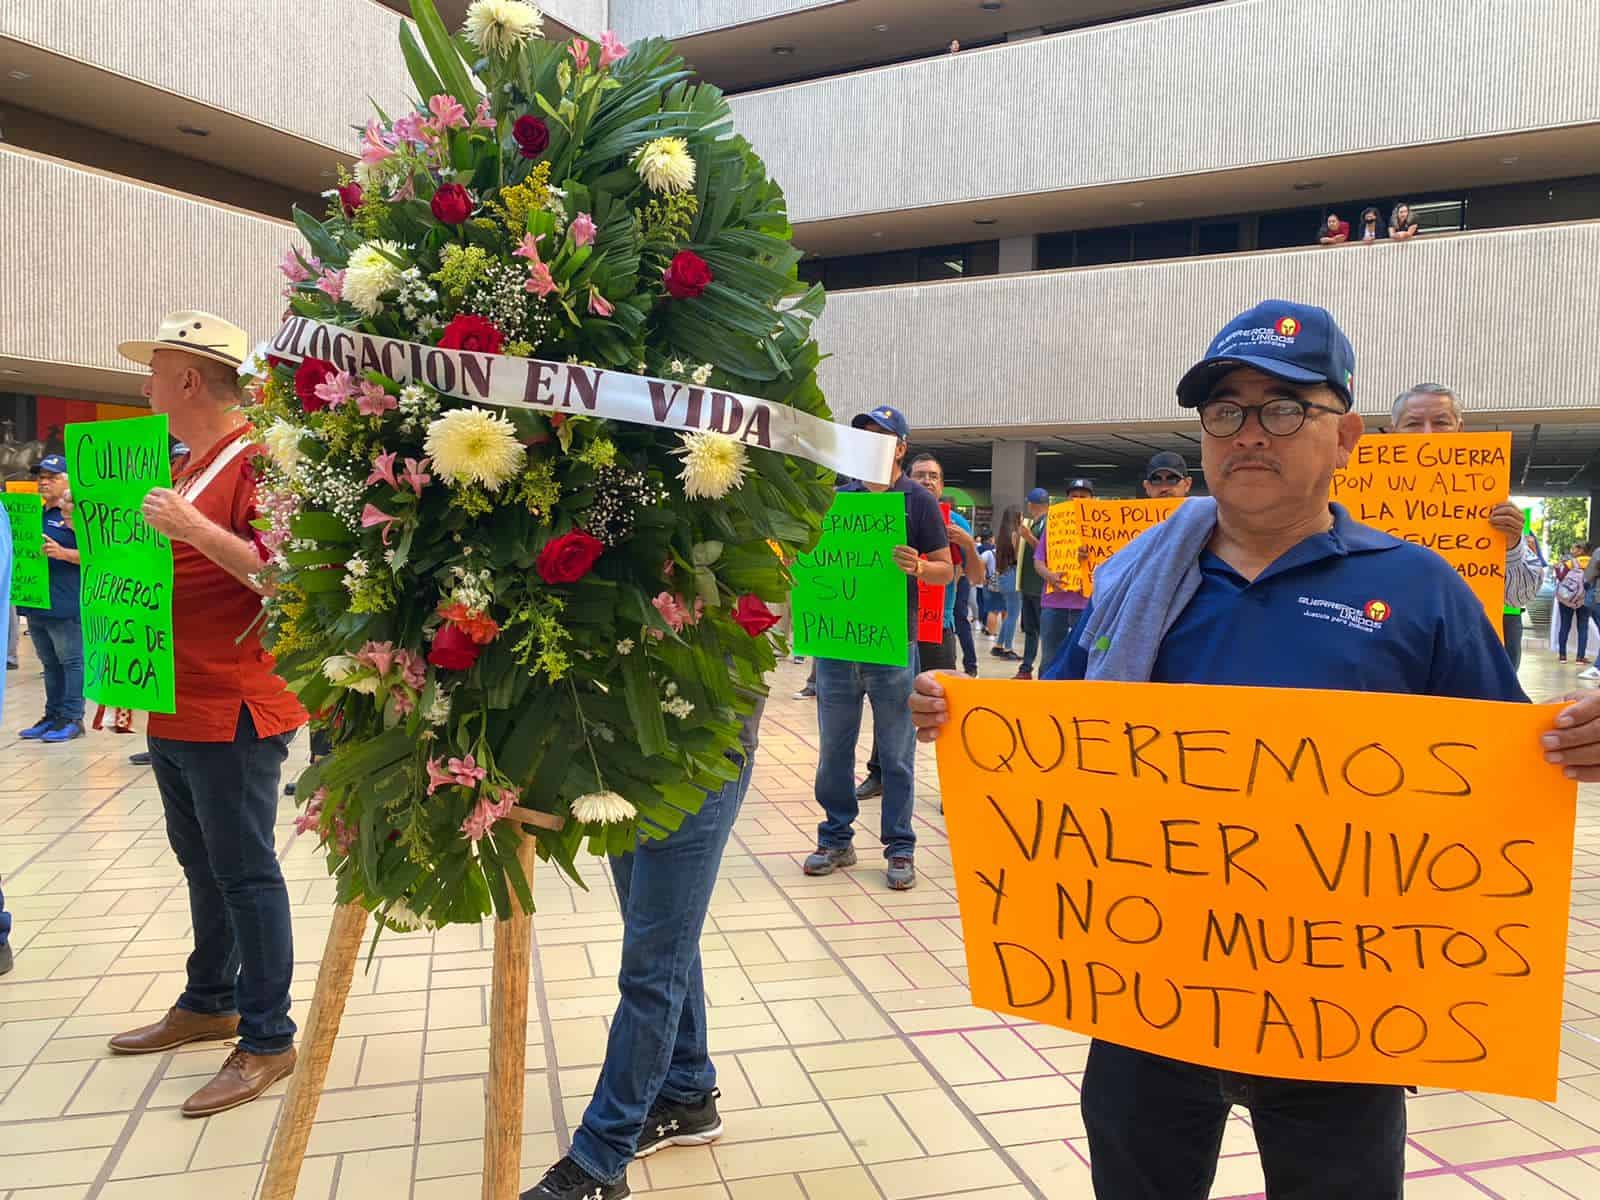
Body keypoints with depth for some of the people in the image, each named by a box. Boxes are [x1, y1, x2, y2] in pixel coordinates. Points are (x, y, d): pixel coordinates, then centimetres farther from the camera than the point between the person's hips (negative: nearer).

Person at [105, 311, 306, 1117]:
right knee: (201, 865, 19)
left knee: (243, 872, -2)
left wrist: (198, 530, -29)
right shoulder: (188, 468, 15)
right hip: (175, 708, 10)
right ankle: (209, 1003, 34)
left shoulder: (256, 463, -14)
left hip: (232, 711, -9)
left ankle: (269, 1040, 9)